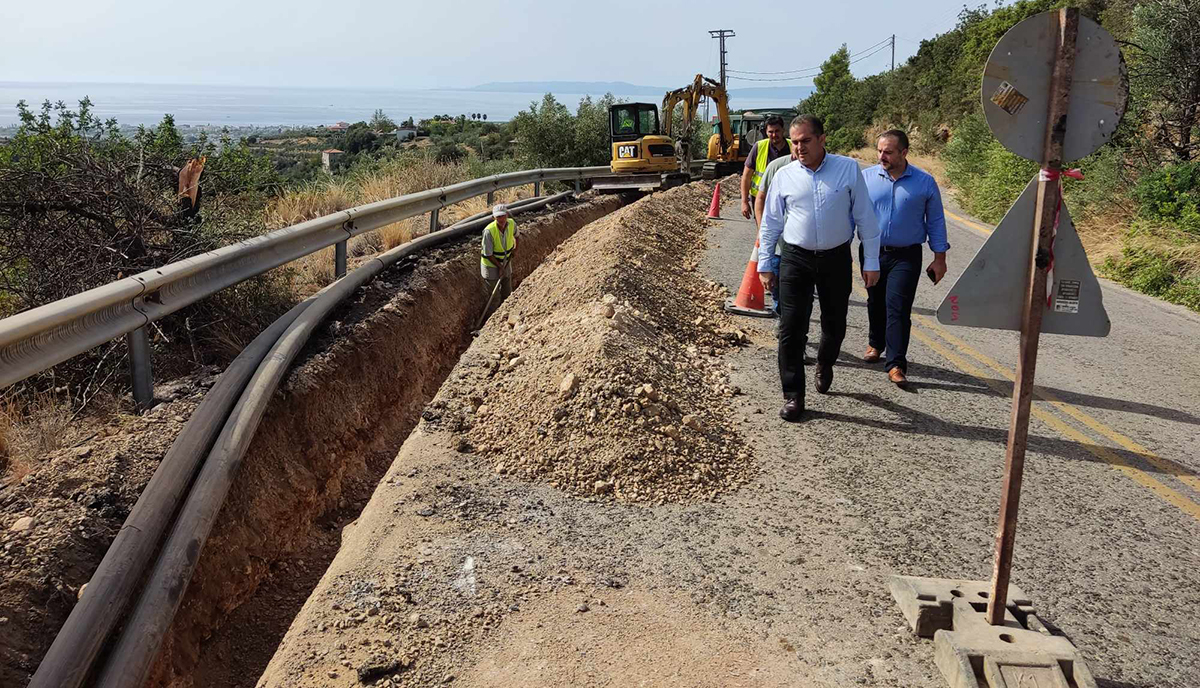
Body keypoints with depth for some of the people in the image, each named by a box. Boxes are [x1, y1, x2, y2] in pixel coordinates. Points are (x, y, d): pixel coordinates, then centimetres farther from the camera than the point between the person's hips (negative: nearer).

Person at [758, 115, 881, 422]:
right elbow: (770, 223, 8)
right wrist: (764, 263, 8)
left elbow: (865, 218, -1)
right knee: (791, 329, -5)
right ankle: (793, 396, 5)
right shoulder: (784, 175, 1)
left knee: (834, 325, 13)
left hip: (836, 259, 0)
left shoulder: (848, 169, -4)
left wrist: (871, 261, -3)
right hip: (796, 259, 0)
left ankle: (824, 365, 45)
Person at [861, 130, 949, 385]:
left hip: (906, 256, -2)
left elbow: (935, 221, 4)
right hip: (872, 252, 2)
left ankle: (896, 364, -5)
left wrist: (939, 258, 3)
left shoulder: (925, 182, -2)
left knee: (898, 308, -8)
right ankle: (875, 344, 40)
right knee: (875, 303, 17)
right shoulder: (866, 177, -1)